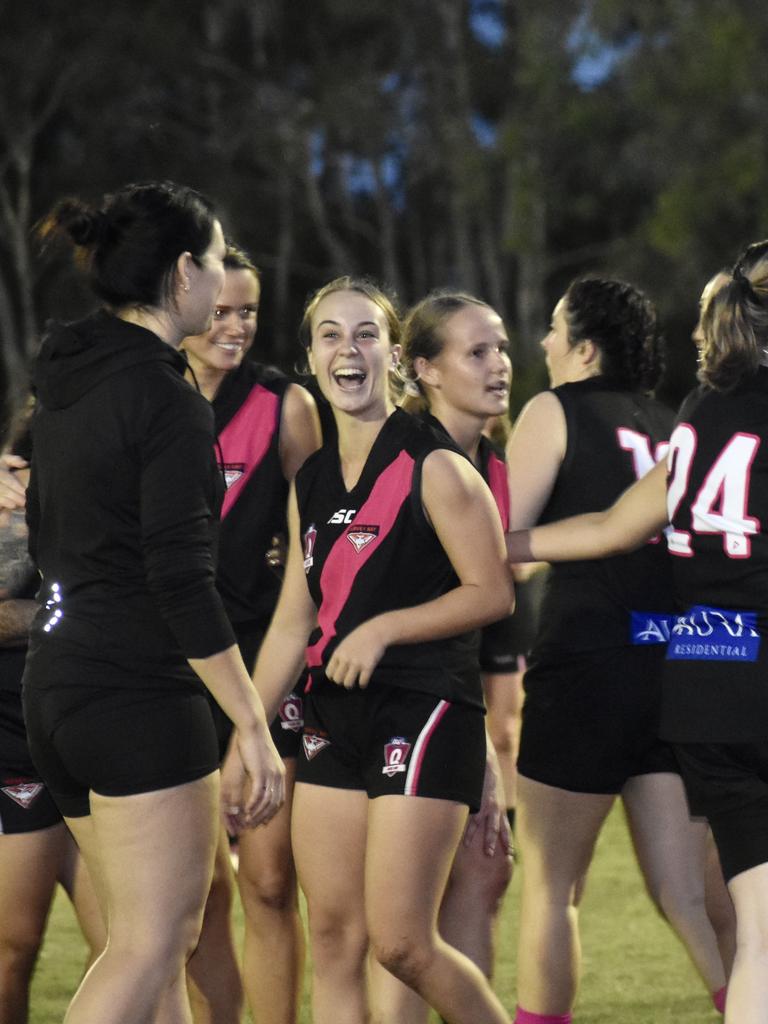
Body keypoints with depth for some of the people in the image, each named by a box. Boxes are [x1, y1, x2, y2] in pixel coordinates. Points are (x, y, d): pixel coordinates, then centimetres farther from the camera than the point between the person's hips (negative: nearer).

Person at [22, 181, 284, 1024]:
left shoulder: (62, 383, 13)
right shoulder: (166, 399, -13)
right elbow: (180, 577, -19)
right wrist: (252, 726, -18)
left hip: (55, 684, 9)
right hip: (140, 692, -9)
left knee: (152, 941, 13)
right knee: (149, 949, -9)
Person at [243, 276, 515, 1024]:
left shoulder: (433, 470, -7)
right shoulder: (310, 484, 13)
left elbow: (493, 593, -11)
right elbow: (292, 624, 16)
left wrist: (383, 628, -15)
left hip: (425, 713, -7)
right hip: (334, 715, 7)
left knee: (400, 942, -10)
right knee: (332, 937, 2)